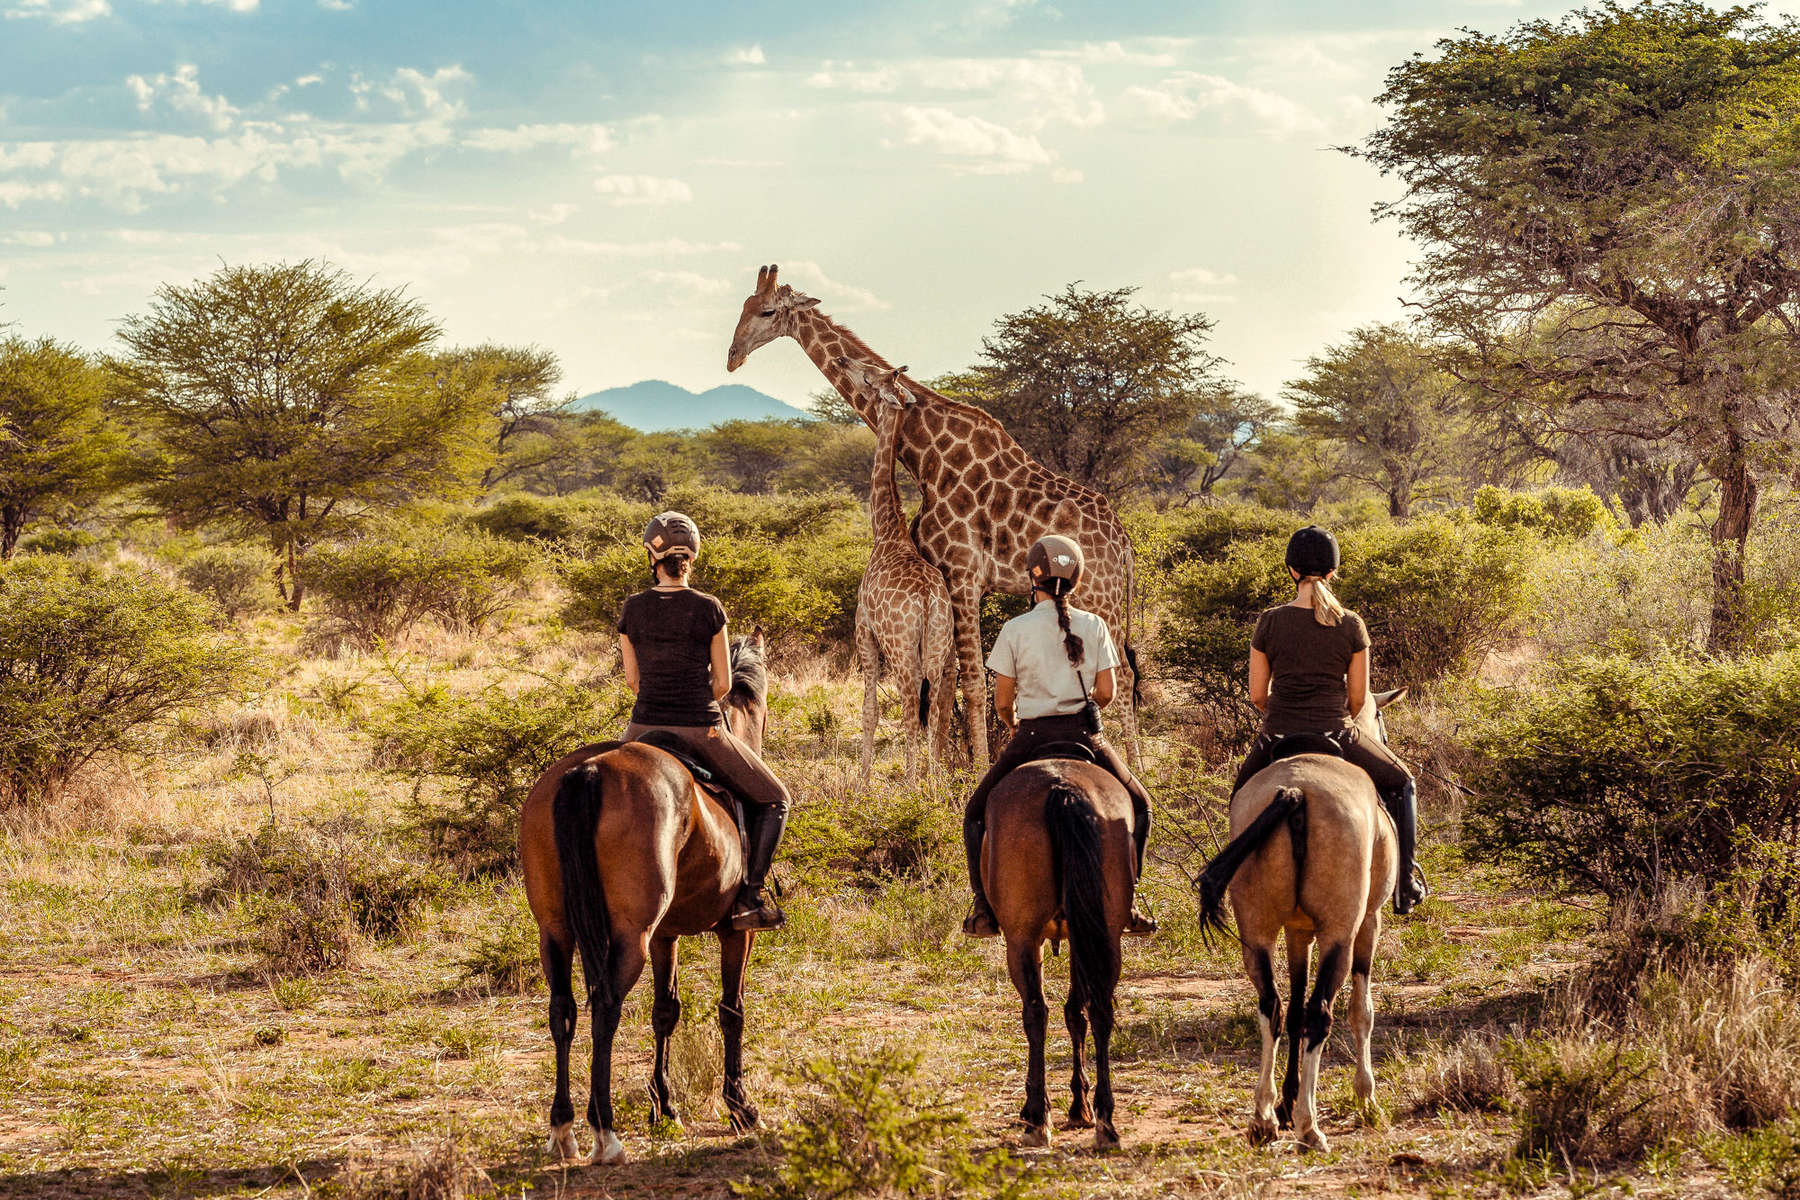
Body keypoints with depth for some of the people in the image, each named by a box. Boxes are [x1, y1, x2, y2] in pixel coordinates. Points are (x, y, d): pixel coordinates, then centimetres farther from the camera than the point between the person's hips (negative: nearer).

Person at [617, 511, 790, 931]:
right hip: (702, 731, -2)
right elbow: (722, 683, 0)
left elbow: (633, 680, 9)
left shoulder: (633, 609, 0)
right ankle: (751, 896, 2)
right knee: (773, 801, 16)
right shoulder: (709, 609, -6)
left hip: (645, 730, 2)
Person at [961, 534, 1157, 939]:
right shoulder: (1094, 627, 0)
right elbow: (1106, 694, 1)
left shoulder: (1015, 630, -6)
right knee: (1138, 806, 25)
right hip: (1085, 735, 1)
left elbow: (1003, 703, -3)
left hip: (1031, 738, -1)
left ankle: (986, 909, 8)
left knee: (978, 814, 19)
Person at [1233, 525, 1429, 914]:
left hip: (1277, 738, 1)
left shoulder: (1270, 622, -4)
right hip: (1337, 735, -1)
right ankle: (1405, 885, 20)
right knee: (1401, 785, 23)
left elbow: (1257, 695, 1)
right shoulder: (1351, 626, -5)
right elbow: (1358, 697, 1)